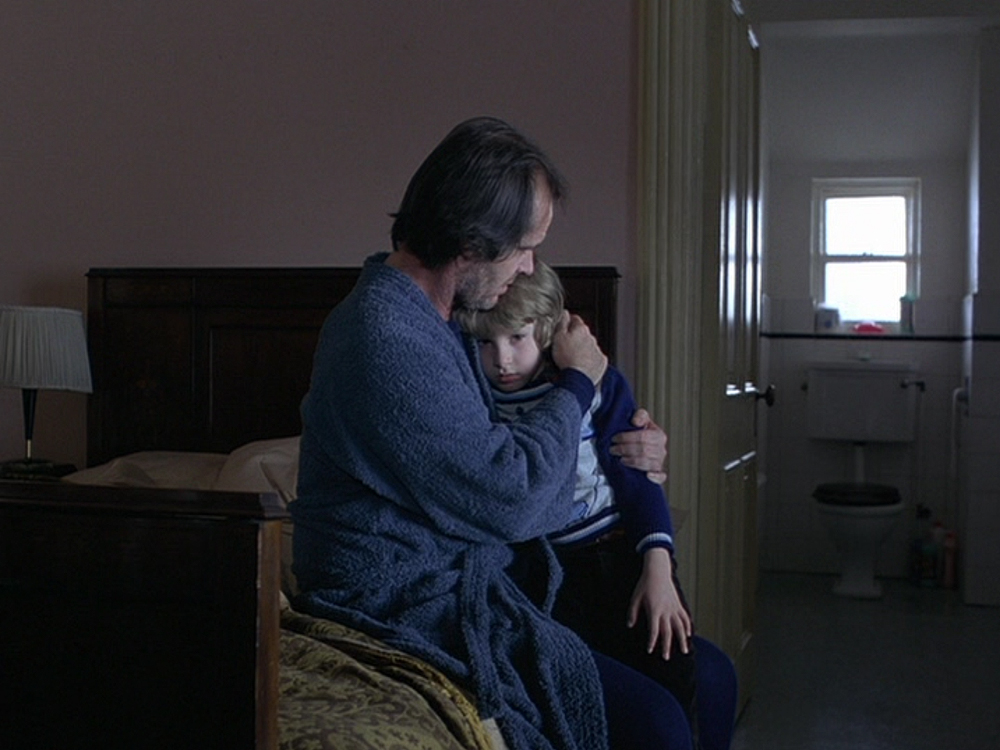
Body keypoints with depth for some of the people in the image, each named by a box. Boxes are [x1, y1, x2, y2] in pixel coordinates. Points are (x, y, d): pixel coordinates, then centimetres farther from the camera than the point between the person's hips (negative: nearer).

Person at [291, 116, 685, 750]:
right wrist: (576, 384, -5)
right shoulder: (387, 338, -22)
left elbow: (486, 456, 22)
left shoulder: (431, 319, 13)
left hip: (459, 589, 10)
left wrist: (623, 453, 9)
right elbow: (512, 497, -21)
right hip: (412, 611, -10)